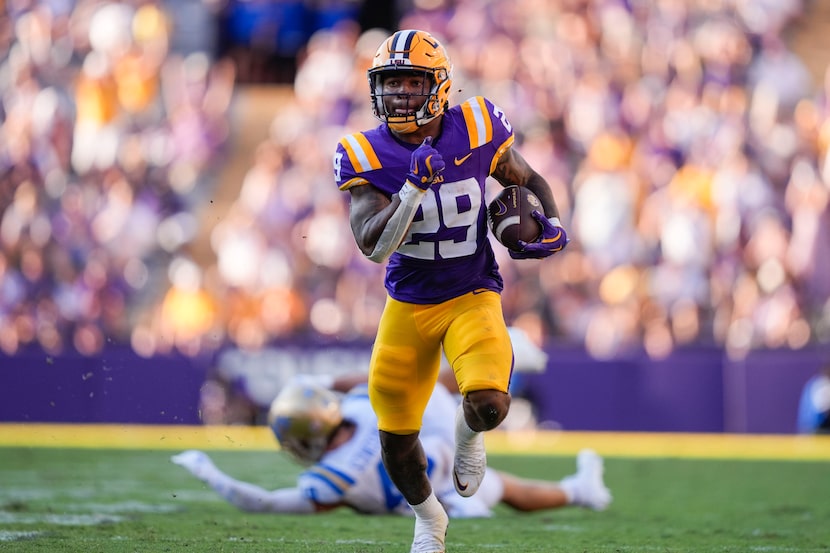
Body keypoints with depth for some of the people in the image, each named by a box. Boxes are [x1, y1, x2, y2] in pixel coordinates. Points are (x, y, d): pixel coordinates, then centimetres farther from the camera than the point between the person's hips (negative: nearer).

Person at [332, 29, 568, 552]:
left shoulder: (477, 128, -11)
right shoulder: (365, 155, -13)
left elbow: (528, 180, 7)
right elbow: (372, 245, -23)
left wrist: (554, 227, -11)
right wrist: (415, 186, -34)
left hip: (473, 297, -1)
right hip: (408, 303, 1)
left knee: (489, 404, -26)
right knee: (396, 438, 7)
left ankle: (469, 432, 13)